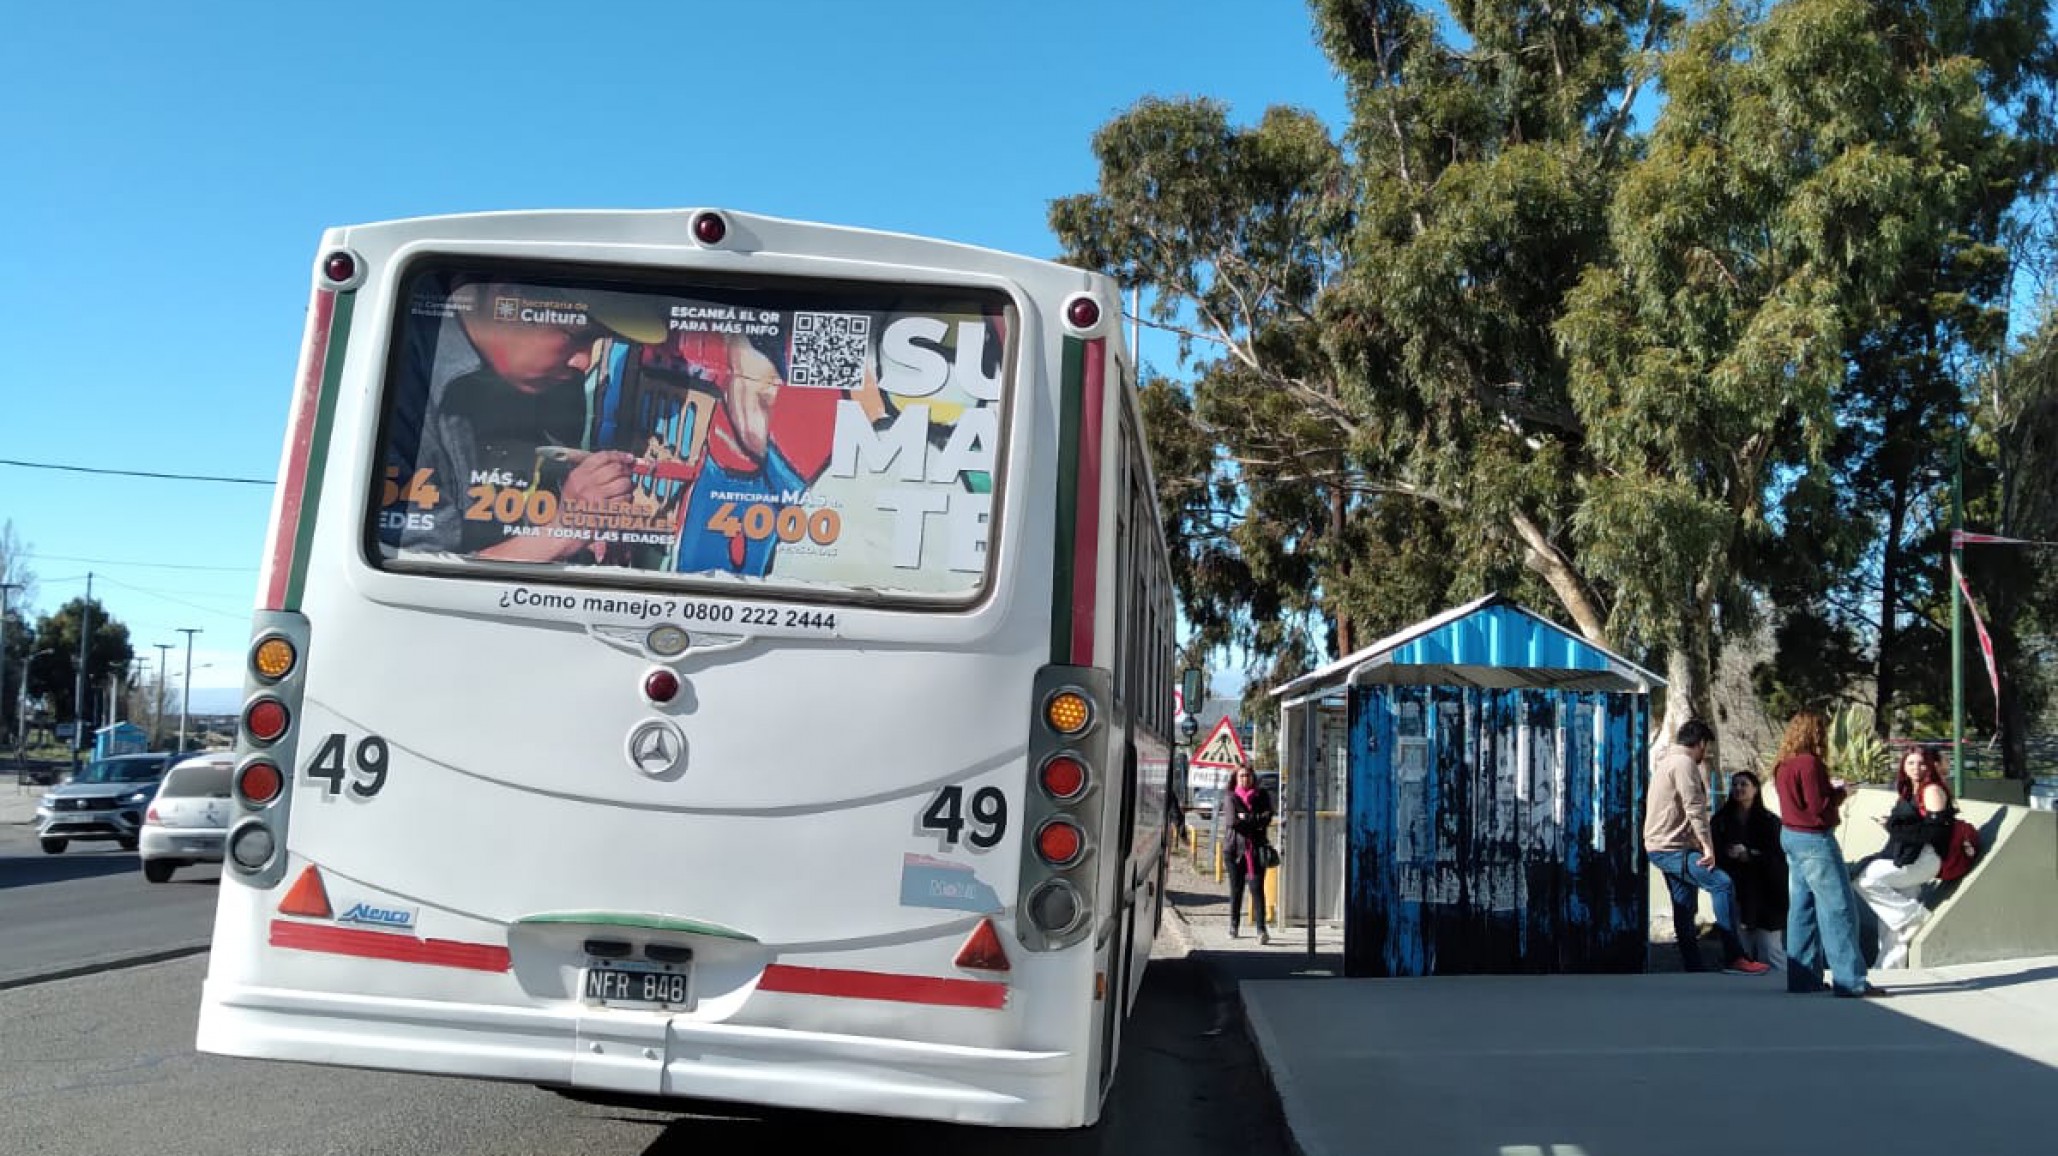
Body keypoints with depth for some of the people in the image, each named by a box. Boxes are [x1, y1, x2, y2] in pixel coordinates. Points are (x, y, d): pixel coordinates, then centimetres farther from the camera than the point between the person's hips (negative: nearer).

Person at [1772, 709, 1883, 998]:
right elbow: (1819, 806, -20)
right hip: (1814, 840, -9)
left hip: (1791, 837, 9)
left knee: (1802, 908, 11)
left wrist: (1832, 790, 10)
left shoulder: (1785, 765, 10)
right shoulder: (1810, 763, -17)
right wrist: (1840, 793, -3)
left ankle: (1803, 979, 14)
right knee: (1839, 908, -4)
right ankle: (1851, 982, -3)